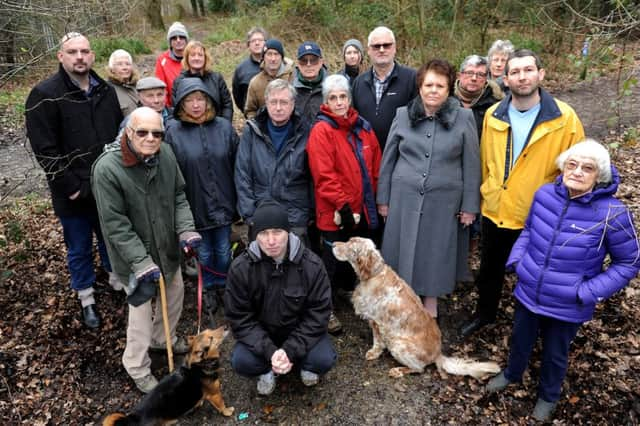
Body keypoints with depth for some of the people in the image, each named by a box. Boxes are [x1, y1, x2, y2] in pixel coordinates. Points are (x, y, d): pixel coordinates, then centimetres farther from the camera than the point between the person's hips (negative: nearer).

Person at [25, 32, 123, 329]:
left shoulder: (106, 91, 4)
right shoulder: (45, 95, -12)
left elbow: (120, 134, 12)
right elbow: (44, 150, -15)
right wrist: (71, 187, -17)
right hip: (73, 193, -4)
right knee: (80, 249, 13)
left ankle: (117, 279, 44)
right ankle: (86, 298, 32)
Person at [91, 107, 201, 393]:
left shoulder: (165, 154, -9)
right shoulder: (107, 168, -24)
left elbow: (179, 196, 2)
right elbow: (115, 224, -22)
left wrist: (186, 230, -14)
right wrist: (142, 262, -24)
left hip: (168, 247, 6)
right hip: (134, 255, -6)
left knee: (175, 293, 23)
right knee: (142, 311, 4)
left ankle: (163, 338, 52)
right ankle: (138, 369, 29)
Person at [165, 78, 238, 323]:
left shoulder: (224, 127, -3)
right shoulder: (173, 131, -9)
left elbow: (237, 164, 2)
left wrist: (239, 198, 3)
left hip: (223, 203, 2)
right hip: (195, 205, -1)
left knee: (223, 251, 17)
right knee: (204, 253, 15)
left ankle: (223, 285, 41)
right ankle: (209, 289, 38)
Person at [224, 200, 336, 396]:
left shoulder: (311, 264, -21)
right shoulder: (240, 268, -20)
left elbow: (318, 314, -16)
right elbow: (240, 319, -15)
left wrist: (291, 350, -26)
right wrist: (269, 352, -26)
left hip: (300, 333, 0)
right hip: (260, 336, 1)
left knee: (324, 360, -25)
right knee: (241, 362, -25)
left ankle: (304, 365, 12)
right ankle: (267, 370, 9)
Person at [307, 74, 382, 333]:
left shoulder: (362, 127, 6)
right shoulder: (321, 130, -13)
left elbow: (375, 163, 13)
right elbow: (324, 176, -20)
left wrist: (372, 195, 10)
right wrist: (342, 206, -20)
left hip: (362, 207, 7)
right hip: (336, 211, -6)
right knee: (335, 258, 4)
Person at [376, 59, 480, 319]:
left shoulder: (464, 118, -3)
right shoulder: (403, 115, 0)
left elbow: (471, 166, -1)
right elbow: (388, 159, 5)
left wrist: (470, 206, -2)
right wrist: (383, 199, 5)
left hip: (444, 201, -1)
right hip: (405, 197, 1)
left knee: (436, 251, 11)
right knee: (404, 250, 9)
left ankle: (431, 303, 32)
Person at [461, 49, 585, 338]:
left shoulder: (565, 118, -14)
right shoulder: (493, 115, -4)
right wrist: (488, 197, 12)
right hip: (494, 212, 3)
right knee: (489, 270, 21)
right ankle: (484, 314, 46)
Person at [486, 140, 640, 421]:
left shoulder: (611, 214, -22)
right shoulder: (545, 194, -11)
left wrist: (589, 292, -18)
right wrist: (516, 259, -6)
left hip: (567, 307, -3)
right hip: (527, 292, 3)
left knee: (555, 354, 21)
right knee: (520, 339, 26)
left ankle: (548, 396, 50)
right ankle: (512, 374, 56)